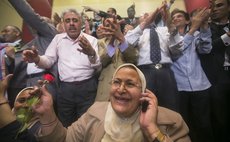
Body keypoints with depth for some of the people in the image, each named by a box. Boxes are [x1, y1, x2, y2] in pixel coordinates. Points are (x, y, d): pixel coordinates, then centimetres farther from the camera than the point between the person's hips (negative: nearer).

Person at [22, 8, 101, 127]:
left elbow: (98, 66, -5)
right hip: (65, 88, 2)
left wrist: (91, 53, -26)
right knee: (65, 125, 13)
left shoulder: (91, 40, 2)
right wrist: (37, 59, -13)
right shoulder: (58, 38, 11)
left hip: (87, 87, -2)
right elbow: (49, 60, 9)